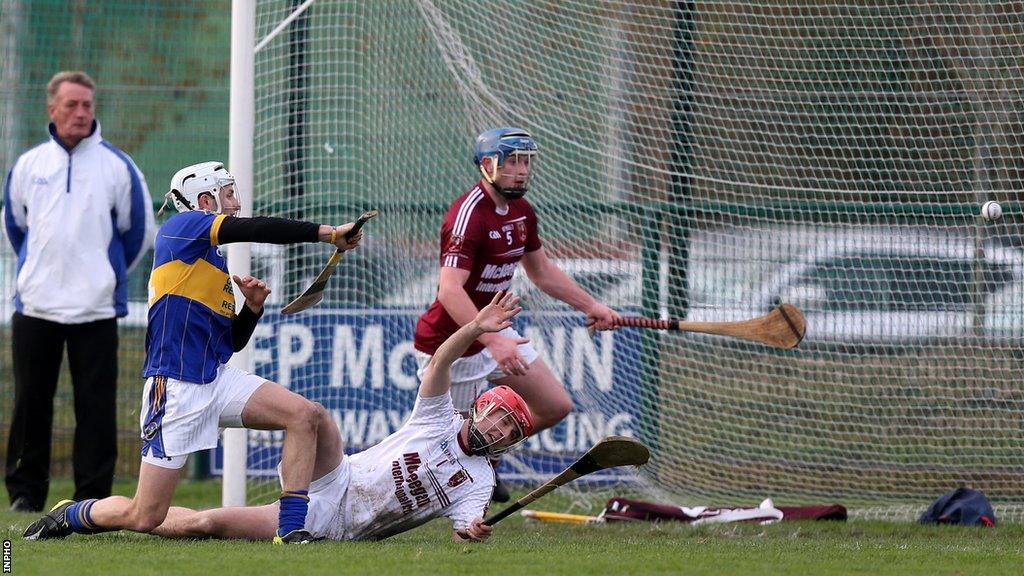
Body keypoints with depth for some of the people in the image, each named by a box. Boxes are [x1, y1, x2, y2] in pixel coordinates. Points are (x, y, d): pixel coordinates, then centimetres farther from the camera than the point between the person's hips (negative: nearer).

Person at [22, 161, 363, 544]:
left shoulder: (213, 264, 20)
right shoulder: (182, 226, -4)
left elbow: (233, 341, 24)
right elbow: (255, 230, -18)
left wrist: (253, 308, 5)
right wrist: (327, 234, -16)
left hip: (219, 379, 8)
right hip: (175, 388, -8)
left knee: (307, 416, -13)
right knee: (144, 517, -6)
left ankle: (291, 530, -12)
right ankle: (69, 515, 22)